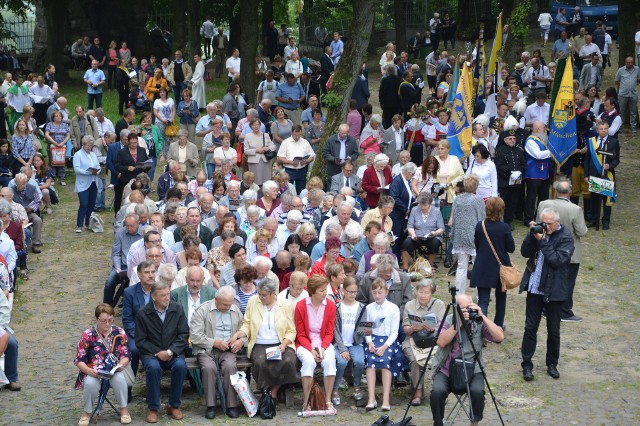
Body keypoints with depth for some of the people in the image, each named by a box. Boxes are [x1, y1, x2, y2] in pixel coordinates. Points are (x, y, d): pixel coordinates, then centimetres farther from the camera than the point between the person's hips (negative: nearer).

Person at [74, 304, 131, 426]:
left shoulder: (119, 333, 0)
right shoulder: (87, 335, -7)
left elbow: (125, 355, 3)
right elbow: (79, 360, -7)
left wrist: (121, 364, -21)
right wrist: (89, 371, -26)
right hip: (93, 373, -1)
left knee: (119, 379, -34)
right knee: (90, 383, -35)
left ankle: (124, 409, -11)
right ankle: (87, 412, -8)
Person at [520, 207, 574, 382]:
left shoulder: (565, 237, -11)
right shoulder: (540, 231, 3)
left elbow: (557, 260, -21)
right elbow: (525, 252, 1)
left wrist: (542, 241, -23)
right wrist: (532, 235, -12)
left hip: (554, 291, -3)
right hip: (535, 287, 3)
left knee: (553, 331, 10)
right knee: (530, 328, 5)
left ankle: (552, 364, 24)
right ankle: (527, 364, 11)